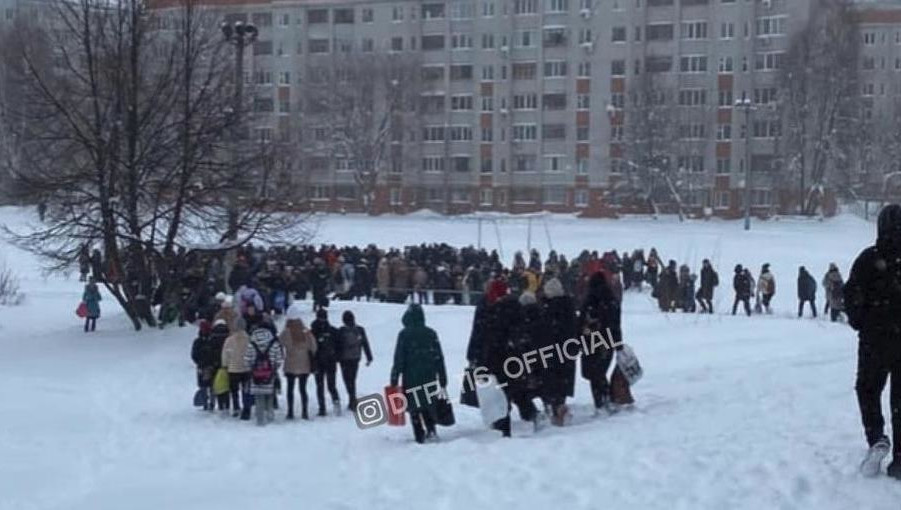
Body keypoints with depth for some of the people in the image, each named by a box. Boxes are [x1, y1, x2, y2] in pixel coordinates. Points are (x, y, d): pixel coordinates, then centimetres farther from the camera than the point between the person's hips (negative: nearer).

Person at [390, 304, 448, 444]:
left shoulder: (404, 334, -8)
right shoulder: (431, 333, 4)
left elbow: (399, 359, -9)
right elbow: (439, 359, 7)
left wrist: (394, 380, -3)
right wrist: (443, 381, 12)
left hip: (411, 379, -4)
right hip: (430, 378, 4)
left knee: (414, 408, 3)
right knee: (428, 405, 18)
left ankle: (419, 437, -2)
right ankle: (431, 430, 3)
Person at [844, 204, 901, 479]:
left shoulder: (869, 258, -9)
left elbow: (852, 294, -12)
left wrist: (859, 322, 4)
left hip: (874, 339, -1)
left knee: (868, 389, 16)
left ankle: (876, 438, -6)